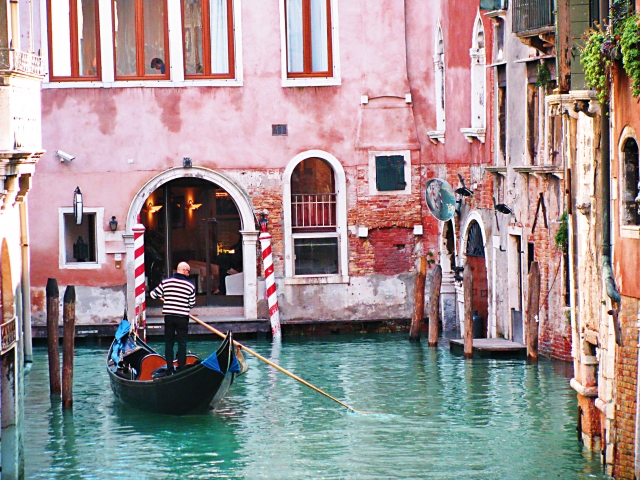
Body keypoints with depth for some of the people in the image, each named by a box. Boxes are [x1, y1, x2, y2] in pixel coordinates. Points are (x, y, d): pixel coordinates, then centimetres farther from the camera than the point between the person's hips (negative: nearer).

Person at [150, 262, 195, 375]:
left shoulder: (165, 282, -1)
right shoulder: (190, 286, -5)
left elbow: (153, 294, 5)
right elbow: (192, 304, 1)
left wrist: (163, 296, 25)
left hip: (169, 317, 2)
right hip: (182, 318, -2)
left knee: (168, 343, 9)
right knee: (182, 344, 5)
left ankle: (169, 369, 9)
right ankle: (181, 369, 2)